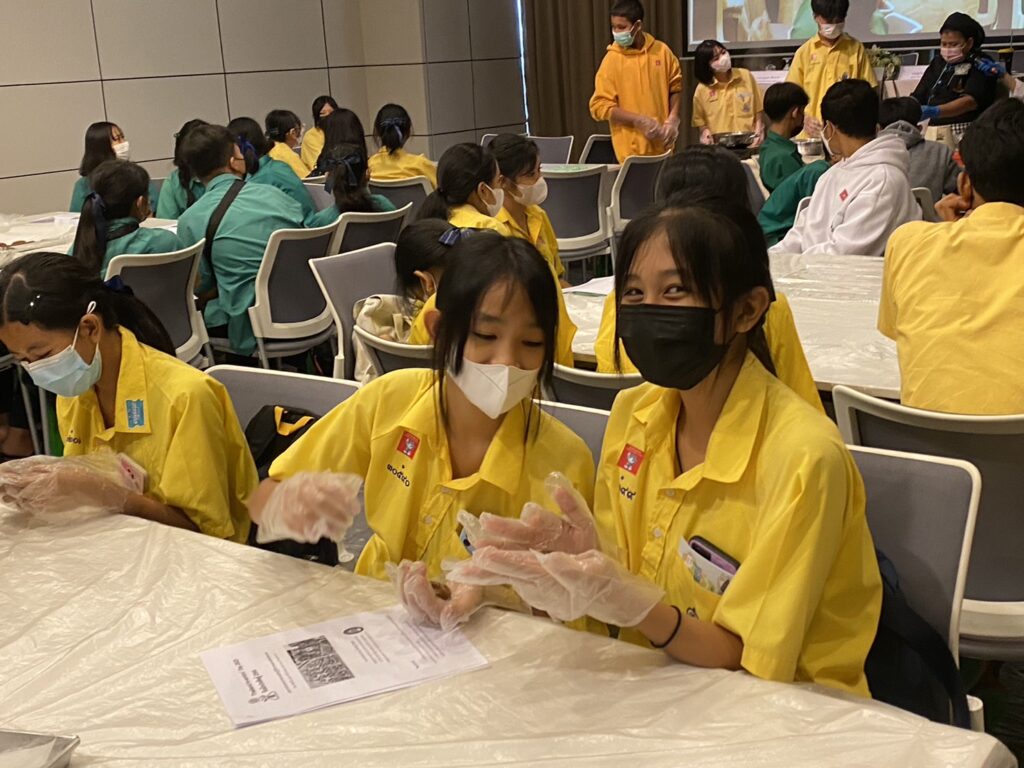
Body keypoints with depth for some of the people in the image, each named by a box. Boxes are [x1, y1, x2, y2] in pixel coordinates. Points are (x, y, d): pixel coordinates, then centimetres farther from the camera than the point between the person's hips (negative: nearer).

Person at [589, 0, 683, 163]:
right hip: (633, 150, -3)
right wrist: (639, 120, -16)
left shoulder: (662, 51, 2)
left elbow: (675, 87, 14)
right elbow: (600, 106, -8)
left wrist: (673, 119, -2)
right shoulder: (612, 59, -6)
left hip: (663, 145, 3)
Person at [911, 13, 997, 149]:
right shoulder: (938, 63, 19)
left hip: (962, 133, -5)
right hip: (931, 132, 5)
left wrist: (934, 112, -31)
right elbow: (918, 97, 16)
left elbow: (971, 101, -17)